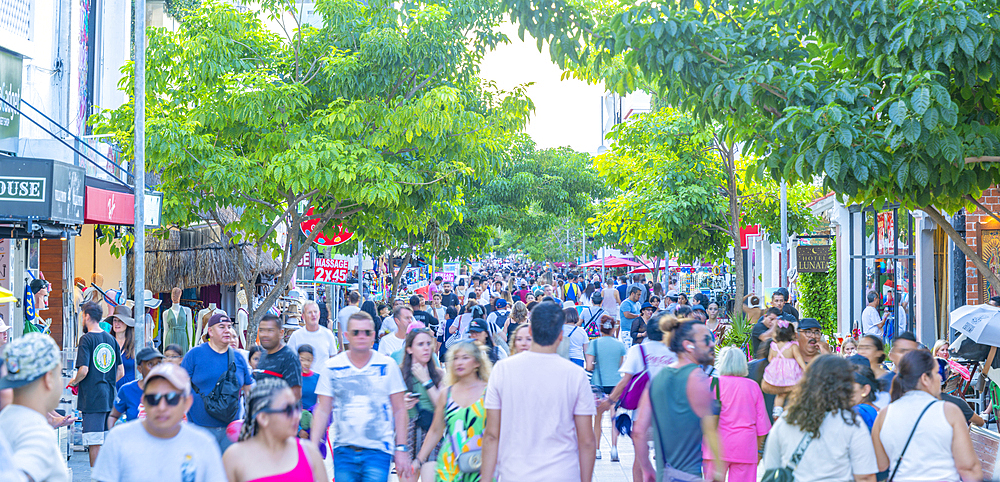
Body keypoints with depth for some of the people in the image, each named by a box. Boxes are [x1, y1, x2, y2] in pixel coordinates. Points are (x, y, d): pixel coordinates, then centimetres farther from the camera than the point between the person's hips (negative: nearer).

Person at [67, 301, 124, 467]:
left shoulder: (86, 339, -9)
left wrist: (73, 382, 1)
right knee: (106, 443, 13)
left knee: (95, 444, -4)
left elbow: (83, 370, -18)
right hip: (110, 397, 7)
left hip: (92, 397, -7)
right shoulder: (111, 339, 10)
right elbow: (121, 372, 12)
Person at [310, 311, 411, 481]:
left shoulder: (388, 365, 1)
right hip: (343, 451, 1)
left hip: (377, 450, -1)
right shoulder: (331, 368, 2)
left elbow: (399, 410, 4)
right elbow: (322, 410, 4)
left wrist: (401, 449, -1)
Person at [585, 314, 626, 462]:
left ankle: (597, 450, 16)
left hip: (598, 383, -1)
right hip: (616, 383, 1)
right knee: (614, 417, 3)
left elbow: (589, 367, -8)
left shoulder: (595, 343, -5)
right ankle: (614, 447, -13)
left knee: (598, 418, 9)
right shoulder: (620, 344, 2)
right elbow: (622, 366, 8)